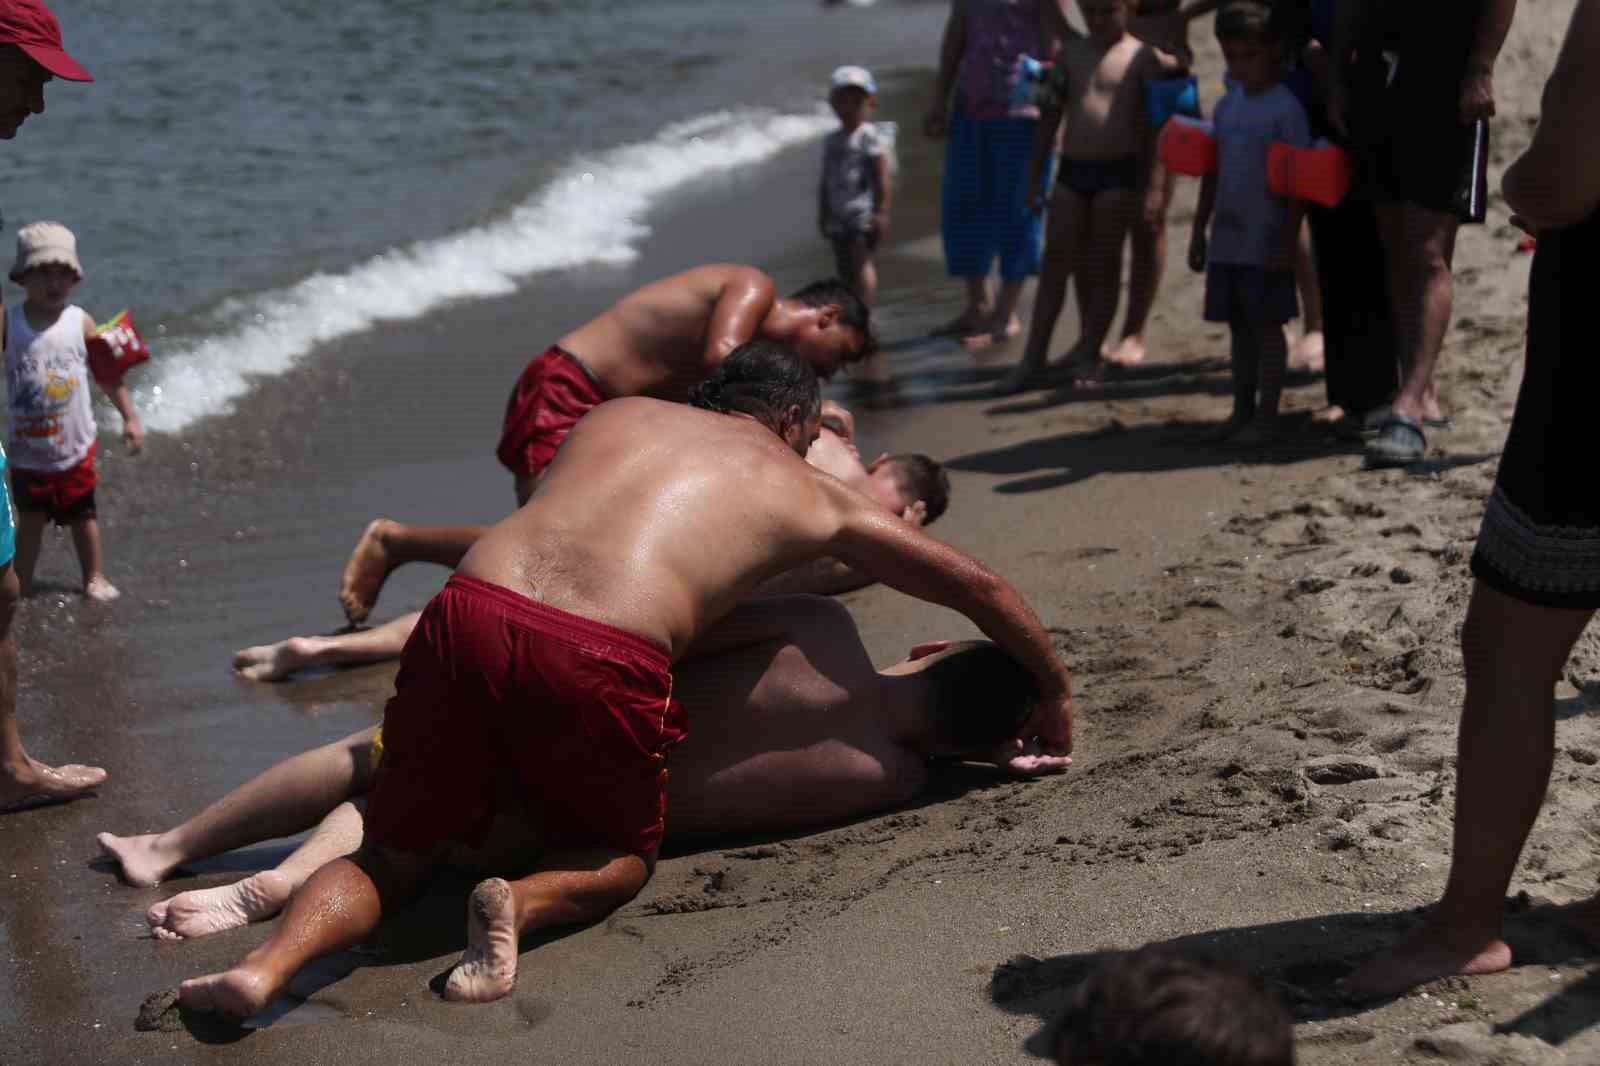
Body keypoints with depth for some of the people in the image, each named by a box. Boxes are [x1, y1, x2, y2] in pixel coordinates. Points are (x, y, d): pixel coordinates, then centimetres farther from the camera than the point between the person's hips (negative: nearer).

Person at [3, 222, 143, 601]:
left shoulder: (80, 322, -8)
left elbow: (107, 372, 0)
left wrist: (130, 417, 1)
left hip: (74, 446, 0)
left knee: (83, 514, 15)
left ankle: (94, 578, 32)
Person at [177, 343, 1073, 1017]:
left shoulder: (617, 415, 32)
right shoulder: (810, 493, 25)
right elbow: (978, 586, 34)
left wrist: (778, 619, 45)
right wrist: (1054, 692, 49)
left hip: (470, 615, 3)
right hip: (596, 666, -3)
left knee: (395, 856, 23)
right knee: (620, 858, 26)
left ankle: (270, 964, -6)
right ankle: (523, 903, -7)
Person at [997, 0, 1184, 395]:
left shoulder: (1142, 57, -3)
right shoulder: (1071, 53, 10)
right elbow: (1050, 117, 13)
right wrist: (1034, 176, 9)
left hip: (1118, 172, -4)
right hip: (1072, 169, 4)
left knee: (1103, 265, 3)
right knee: (1055, 261, 3)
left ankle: (1088, 355, 12)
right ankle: (1033, 360, 5)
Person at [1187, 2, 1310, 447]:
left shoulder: (1285, 109, -11)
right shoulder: (1227, 105, 10)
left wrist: (1288, 243, -15)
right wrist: (1199, 230, 15)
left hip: (1266, 243, -7)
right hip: (1226, 240, 7)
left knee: (1266, 326, 0)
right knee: (1239, 327, 13)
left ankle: (1266, 416, 6)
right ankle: (1241, 411, 21)